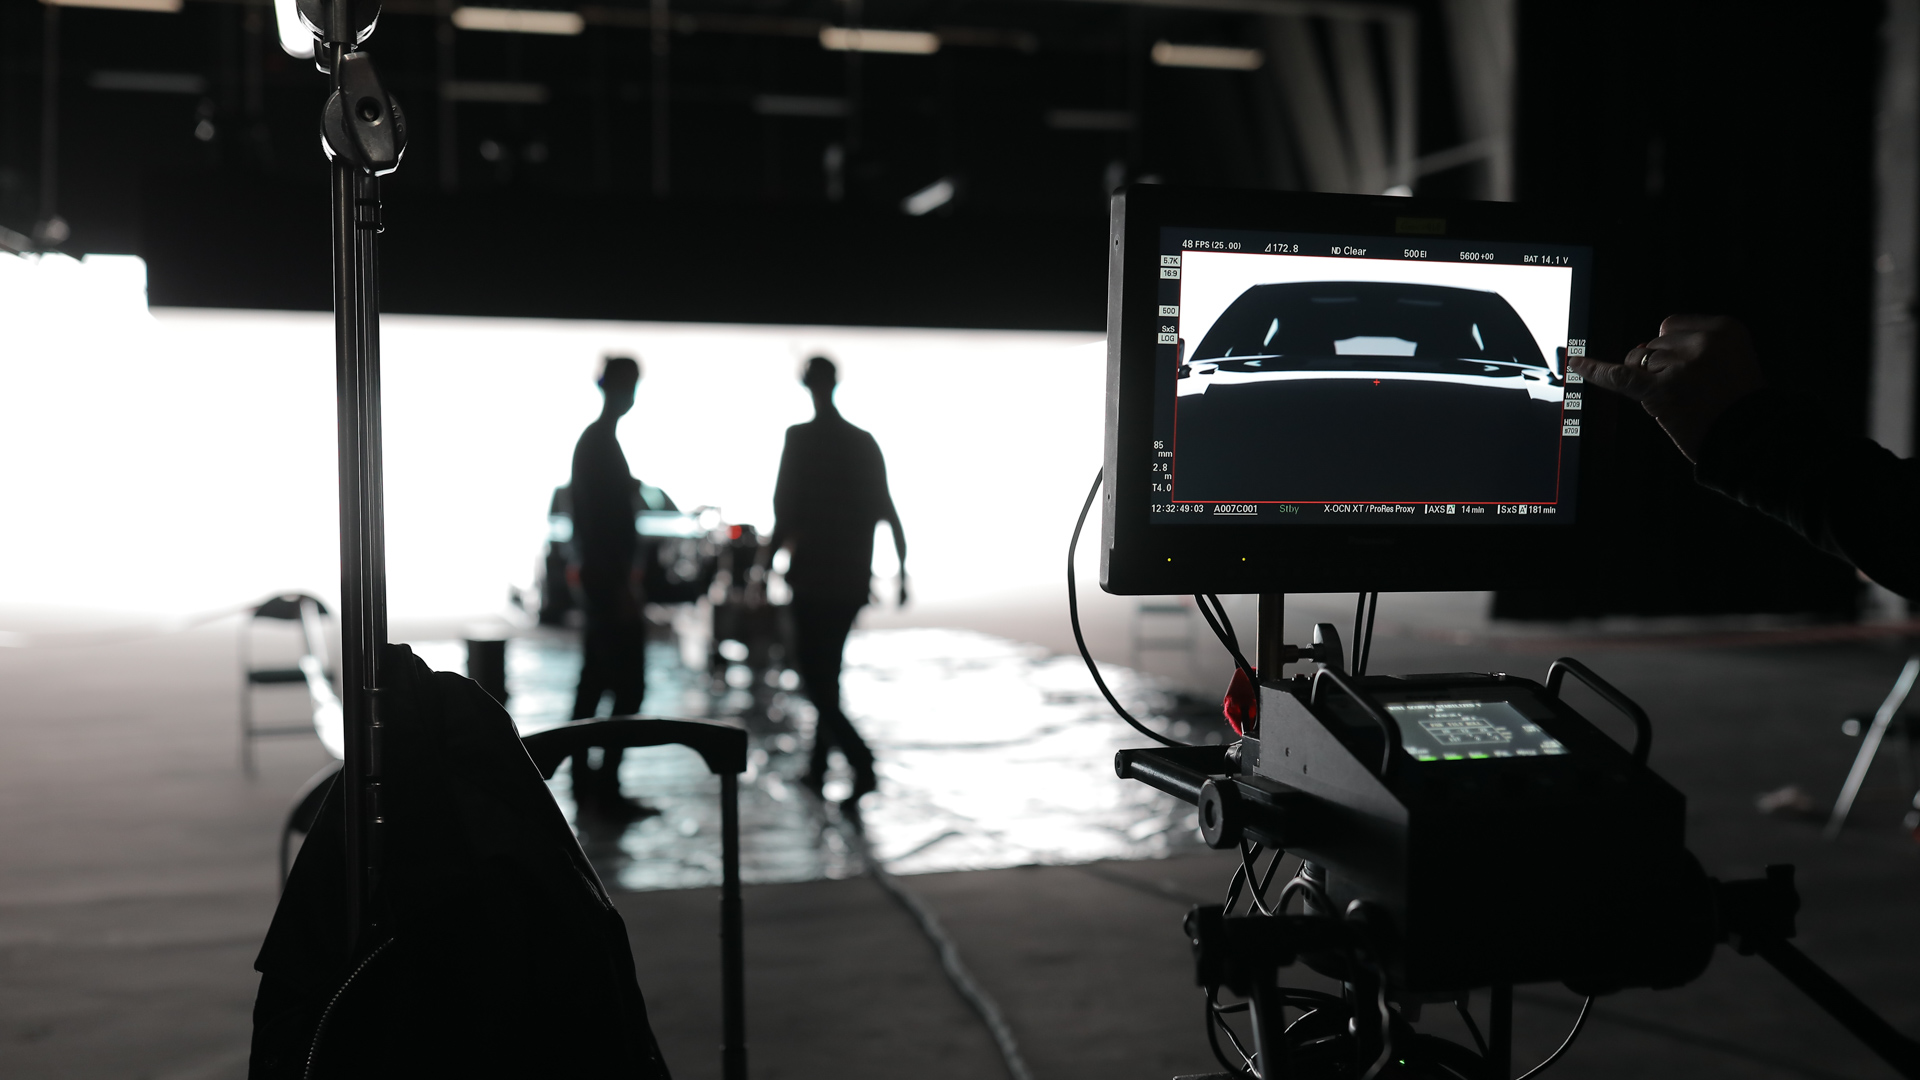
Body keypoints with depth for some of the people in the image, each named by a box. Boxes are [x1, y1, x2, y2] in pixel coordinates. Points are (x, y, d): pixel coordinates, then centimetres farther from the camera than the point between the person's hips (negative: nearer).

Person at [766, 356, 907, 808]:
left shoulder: (801, 438, -9)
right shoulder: (865, 443, 7)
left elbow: (786, 509, -14)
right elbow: (887, 513, 6)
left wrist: (770, 558, -3)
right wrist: (901, 571, 10)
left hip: (814, 576, -6)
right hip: (854, 580, 6)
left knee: (814, 677, -2)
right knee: (828, 671, 19)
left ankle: (861, 763, -18)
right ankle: (817, 766, 24)